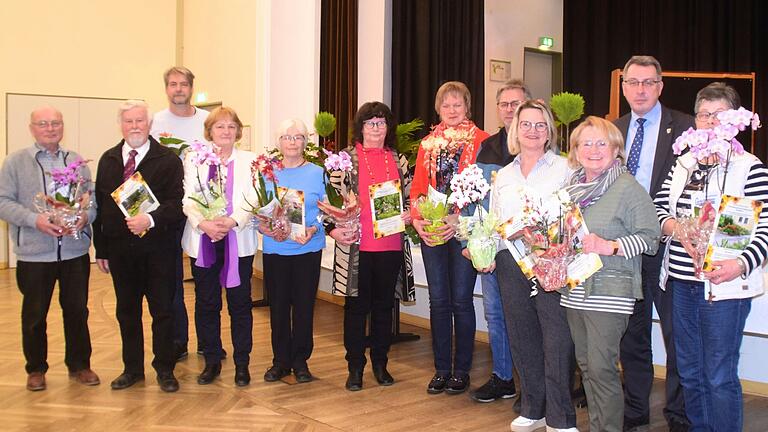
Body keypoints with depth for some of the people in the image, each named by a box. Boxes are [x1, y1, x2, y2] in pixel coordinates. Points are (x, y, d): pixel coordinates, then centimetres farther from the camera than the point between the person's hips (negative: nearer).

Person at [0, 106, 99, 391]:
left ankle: (79, 365, 23)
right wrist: (35, 220, -18)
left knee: (77, 310, 9)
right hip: (34, 253, -2)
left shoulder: (77, 161, 11)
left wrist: (86, 216, -11)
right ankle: (36, 369, 23)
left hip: (75, 251, 2)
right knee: (34, 314, 8)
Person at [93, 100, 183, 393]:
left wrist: (151, 219, -28)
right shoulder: (108, 160, 9)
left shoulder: (167, 160, -4)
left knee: (162, 310, 4)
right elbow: (99, 205, 9)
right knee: (126, 311, 13)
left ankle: (164, 369, 18)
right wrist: (100, 249, 6)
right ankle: (132, 368, 27)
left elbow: (177, 203, -11)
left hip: (156, 248, -4)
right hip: (119, 249, 4)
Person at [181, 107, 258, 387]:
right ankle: (212, 361, 21)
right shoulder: (194, 159, 8)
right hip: (202, 241, 1)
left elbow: (252, 201, -3)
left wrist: (232, 221, -19)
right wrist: (204, 224, -17)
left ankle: (242, 363, 14)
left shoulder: (249, 161, 6)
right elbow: (188, 199, -1)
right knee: (206, 303, 8)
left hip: (238, 241, -1)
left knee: (240, 303, 3)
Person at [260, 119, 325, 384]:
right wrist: (265, 228, -14)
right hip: (275, 250, 1)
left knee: (304, 305, 3)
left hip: (308, 249, -1)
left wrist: (314, 229, -17)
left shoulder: (317, 173, 2)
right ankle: (280, 360, 19)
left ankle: (300, 360, 17)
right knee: (278, 305, 5)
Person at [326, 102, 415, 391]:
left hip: (391, 245, 3)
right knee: (357, 305, 4)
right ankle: (355, 367, 16)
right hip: (357, 245, -3)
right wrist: (334, 229, -12)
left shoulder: (398, 160, 12)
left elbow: (409, 197, 19)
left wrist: (408, 215, -1)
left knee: (384, 305, 11)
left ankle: (380, 363, 25)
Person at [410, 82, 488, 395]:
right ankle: (441, 369, 19)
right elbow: (418, 186, 11)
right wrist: (417, 219, -6)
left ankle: (462, 371, 15)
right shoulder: (428, 143, 13)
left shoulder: (481, 141, -2)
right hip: (431, 232, 4)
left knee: (461, 300, 2)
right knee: (438, 301, 8)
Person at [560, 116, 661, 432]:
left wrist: (610, 246, -22)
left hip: (609, 292, -7)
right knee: (586, 365, 14)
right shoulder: (572, 187, 14)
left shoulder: (628, 187, -8)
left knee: (602, 368, -6)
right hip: (574, 290, 7)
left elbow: (650, 237, -11)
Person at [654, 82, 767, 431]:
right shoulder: (683, 164, 12)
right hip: (682, 281, 6)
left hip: (724, 283, -6)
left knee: (719, 377, -2)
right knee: (689, 371, 16)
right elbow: (659, 208, 15)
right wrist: (671, 225, -7)